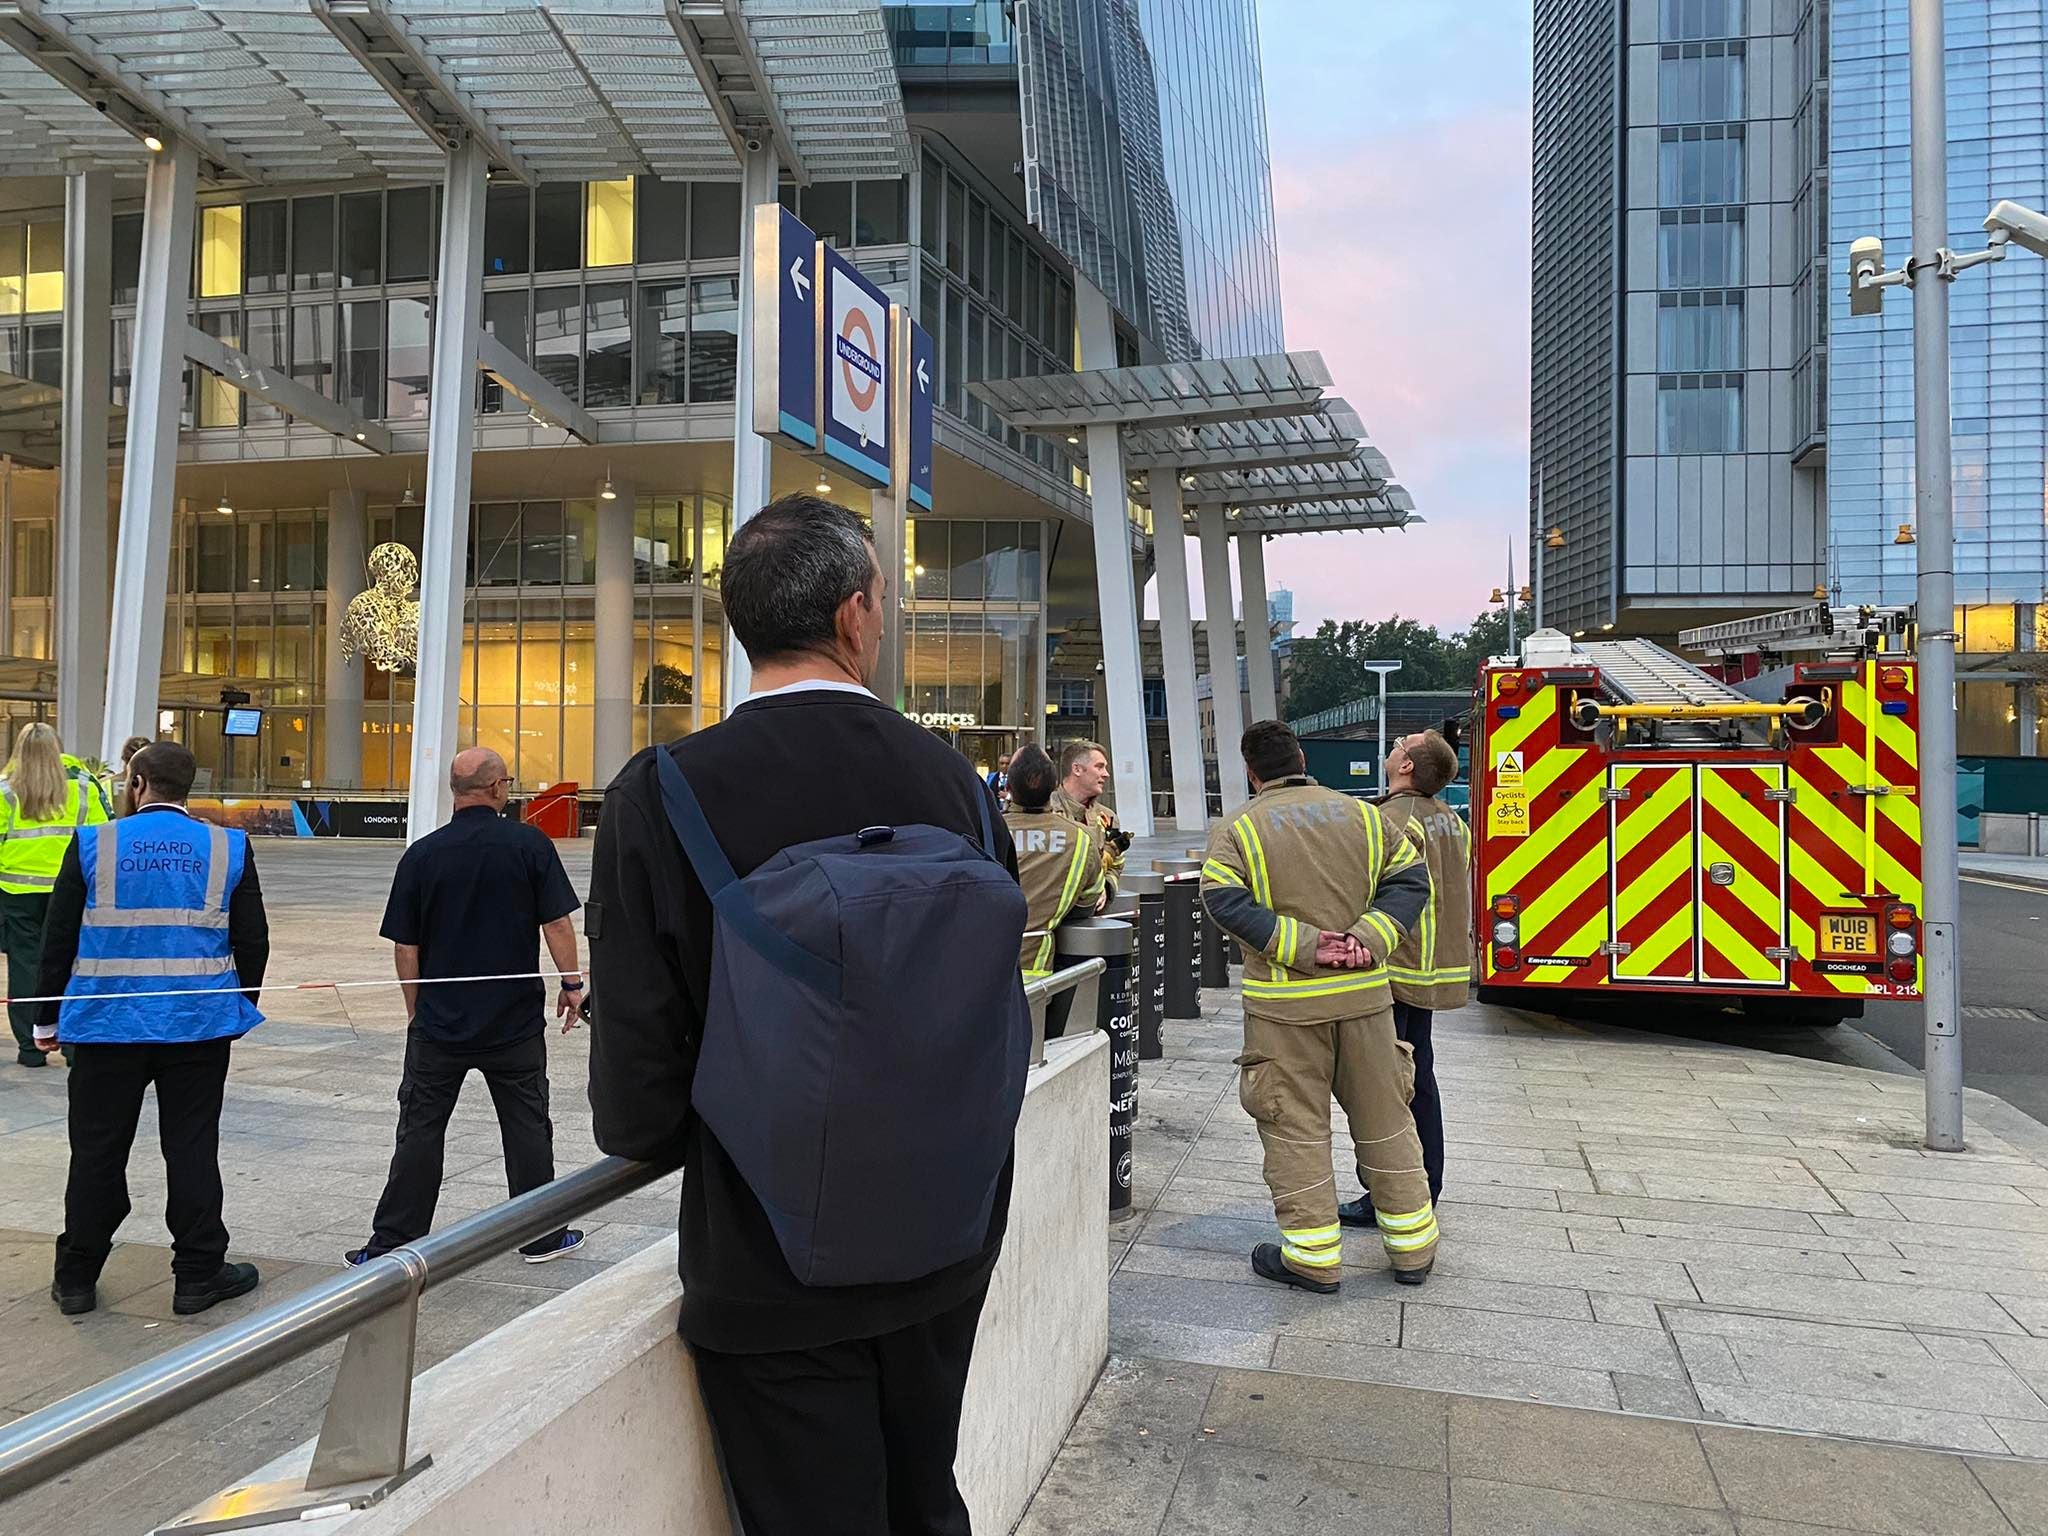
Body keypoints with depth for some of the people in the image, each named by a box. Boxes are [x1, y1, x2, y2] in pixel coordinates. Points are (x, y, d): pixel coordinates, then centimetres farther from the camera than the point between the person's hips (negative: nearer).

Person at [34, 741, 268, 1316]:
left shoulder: (93, 844, -3)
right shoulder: (228, 848, -1)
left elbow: (59, 939, 1)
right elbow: (252, 940, 2)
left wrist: (47, 1017, 11)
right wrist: (240, 1008, 15)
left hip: (106, 1023, 0)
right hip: (198, 1025, 0)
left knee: (98, 1151, 12)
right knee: (191, 1149, 7)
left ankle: (77, 1278, 22)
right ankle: (197, 1275, 13)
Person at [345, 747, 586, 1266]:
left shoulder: (422, 854, -2)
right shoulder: (530, 844, -8)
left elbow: (405, 946, 2)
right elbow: (557, 922, -9)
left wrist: (416, 1008, 14)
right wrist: (571, 983, 3)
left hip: (439, 1022, 1)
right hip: (515, 1019, -1)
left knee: (420, 1130, 10)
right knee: (527, 1126, 10)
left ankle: (391, 1243, 15)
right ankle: (542, 1235, 18)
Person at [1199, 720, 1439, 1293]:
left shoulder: (1237, 830, -4)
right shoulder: (1361, 814, 7)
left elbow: (1225, 901, -17)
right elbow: (1409, 878, 3)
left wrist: (1302, 945, -17)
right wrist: (1369, 938, -8)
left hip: (1285, 1004, -3)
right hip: (1363, 994, 4)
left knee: (1296, 1126, 7)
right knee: (1384, 1118, 15)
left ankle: (1312, 1255, 12)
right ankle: (1412, 1246, 26)